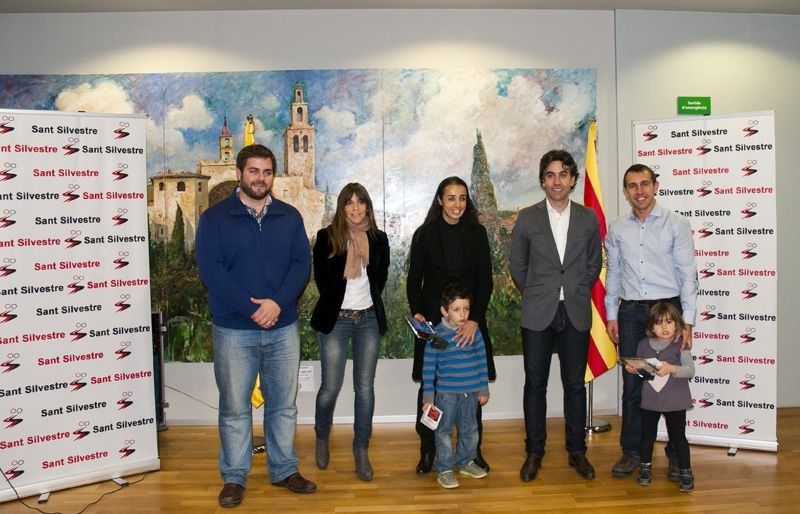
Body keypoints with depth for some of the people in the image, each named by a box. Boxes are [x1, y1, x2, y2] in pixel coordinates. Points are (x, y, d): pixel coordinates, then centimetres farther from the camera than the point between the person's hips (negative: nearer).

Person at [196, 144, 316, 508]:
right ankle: (234, 478, 22)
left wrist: (277, 303, -15)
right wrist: (252, 308, -17)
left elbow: (302, 264, 1)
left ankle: (284, 470, 27)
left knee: (284, 404, 12)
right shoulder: (214, 217, -1)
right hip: (233, 329, -2)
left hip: (283, 327, 3)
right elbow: (210, 270, -10)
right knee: (234, 407, 7)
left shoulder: (290, 217, 8)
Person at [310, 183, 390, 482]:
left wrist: (368, 301, 8)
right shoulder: (326, 238, -4)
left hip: (369, 319, 3)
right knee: (331, 386, 1)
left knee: (365, 386, 4)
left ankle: (361, 450, 18)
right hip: (335, 320, -2)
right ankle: (322, 438, 30)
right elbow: (322, 281, -1)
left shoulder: (378, 239, 5)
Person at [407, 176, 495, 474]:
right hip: (432, 321, -1)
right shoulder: (425, 234, 1)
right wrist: (417, 313, -13)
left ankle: (473, 450, 20)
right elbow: (414, 281, 3)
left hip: (470, 322, 1)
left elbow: (486, 281, -1)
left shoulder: (477, 234, 3)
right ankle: (427, 450, 18)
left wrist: (474, 320, -14)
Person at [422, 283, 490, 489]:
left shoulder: (474, 331, -1)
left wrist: (483, 389, 7)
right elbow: (428, 367, -8)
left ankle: (465, 462, 36)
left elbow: (482, 361, 6)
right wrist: (428, 396, -7)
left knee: (470, 429, 16)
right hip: (446, 393, -4)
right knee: (444, 431, 6)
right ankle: (444, 469, 19)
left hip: (471, 392, 4)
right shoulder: (437, 334, -12)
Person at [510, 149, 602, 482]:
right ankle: (534, 453, 18)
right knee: (535, 384, 6)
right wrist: (536, 296, 8)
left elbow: (594, 263, 13)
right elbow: (517, 266, 7)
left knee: (575, 384, 9)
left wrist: (577, 293, 8)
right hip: (538, 315, -1)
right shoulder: (527, 218, 0)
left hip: (576, 314, 1)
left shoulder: (588, 218, 4)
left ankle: (577, 451, 23)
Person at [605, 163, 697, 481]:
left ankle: (676, 453, 19)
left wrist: (687, 321, -8)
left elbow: (688, 274, -4)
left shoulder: (676, 224, -2)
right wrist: (611, 315, 7)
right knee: (632, 383, 7)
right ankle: (632, 451, 20)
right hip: (630, 313, 2)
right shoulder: (617, 229, 6)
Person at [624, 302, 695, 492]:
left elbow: (690, 370, -15)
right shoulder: (644, 344, 3)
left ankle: (686, 472, 20)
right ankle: (645, 467, 30)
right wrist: (633, 369, -7)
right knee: (648, 435, 14)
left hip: (675, 401, -3)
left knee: (678, 437, 6)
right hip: (649, 400, 3)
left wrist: (671, 369, -29)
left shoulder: (680, 345, -8)